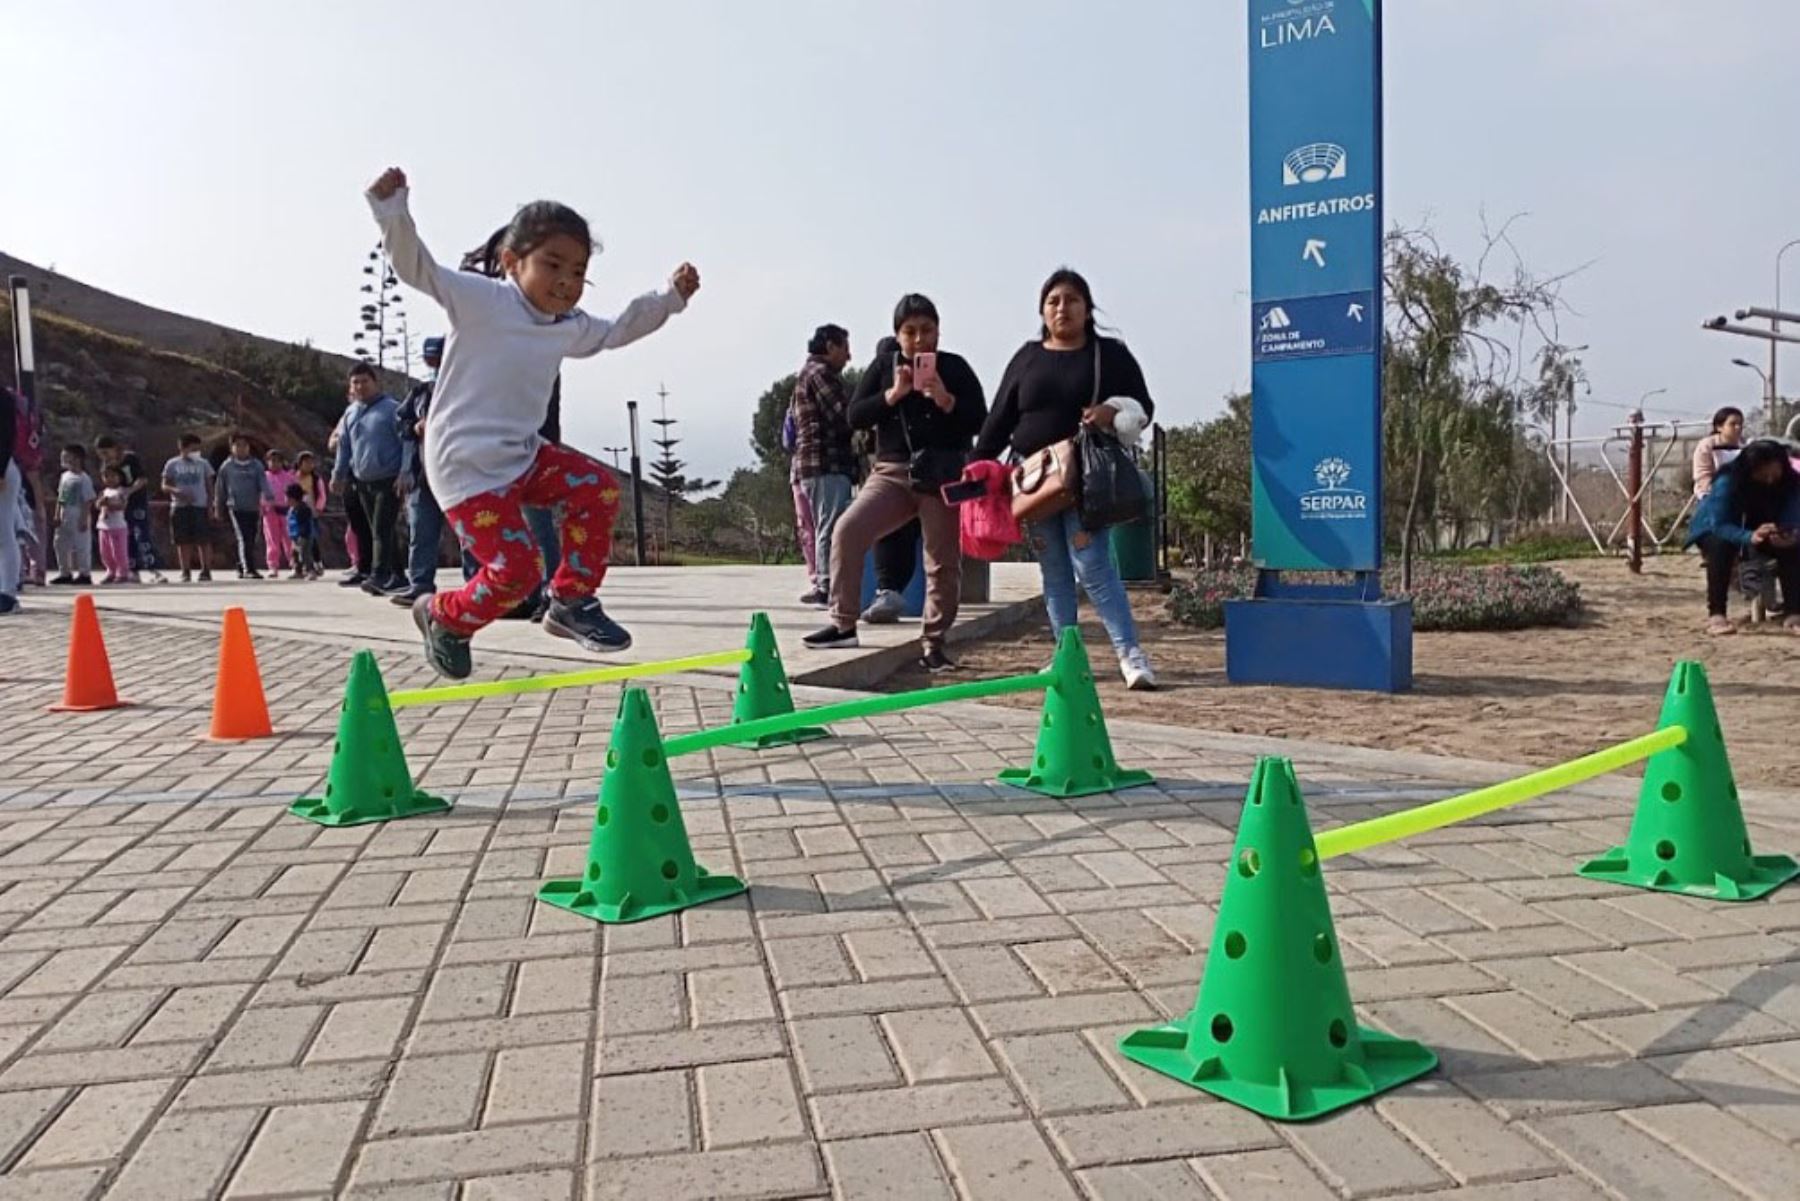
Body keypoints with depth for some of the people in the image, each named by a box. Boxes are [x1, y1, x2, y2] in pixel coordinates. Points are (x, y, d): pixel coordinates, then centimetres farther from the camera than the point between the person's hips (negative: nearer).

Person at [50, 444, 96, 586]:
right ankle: (65, 573, 19)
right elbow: (60, 498, 15)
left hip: (79, 517, -8)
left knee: (81, 545, -4)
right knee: (61, 544, 10)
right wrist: (57, 515, 10)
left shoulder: (83, 478, -11)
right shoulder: (64, 476, 11)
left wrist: (84, 519, -17)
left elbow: (88, 501, -13)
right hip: (65, 516, 8)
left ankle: (85, 574, 3)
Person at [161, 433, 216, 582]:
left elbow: (209, 485, 11)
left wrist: (210, 503, 1)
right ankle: (186, 572, 8)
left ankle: (206, 571, 0)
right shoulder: (172, 464, 5)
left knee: (203, 540, -5)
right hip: (179, 507, 0)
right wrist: (178, 492, -15)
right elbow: (165, 486, 4)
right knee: (183, 541, 3)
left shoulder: (203, 464, 8)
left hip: (200, 506, 0)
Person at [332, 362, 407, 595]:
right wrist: (339, 474, 11)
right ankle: (396, 577, 16)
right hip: (362, 482, 7)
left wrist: (404, 475, -16)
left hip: (388, 480, -7)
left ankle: (378, 576, -20)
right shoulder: (350, 413, 12)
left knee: (382, 531, -14)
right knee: (381, 531, 10)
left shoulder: (391, 409, -6)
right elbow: (344, 446, 17)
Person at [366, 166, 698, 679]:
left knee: (599, 488, -2)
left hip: (523, 453, 8)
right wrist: (392, 212, -35)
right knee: (516, 570, -12)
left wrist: (670, 297, 23)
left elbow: (616, 331, 26)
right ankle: (443, 618, 18)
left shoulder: (570, 328, 9)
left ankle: (571, 603, 11)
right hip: (465, 463, -8)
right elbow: (418, 268, -19)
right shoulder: (481, 298, -12)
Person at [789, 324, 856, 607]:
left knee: (824, 528, 12)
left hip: (809, 463, 11)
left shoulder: (807, 373, 26)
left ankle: (822, 586, 13)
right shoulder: (821, 372, -7)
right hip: (827, 462, -11)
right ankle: (828, 587, -16)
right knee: (832, 527, -13)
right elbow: (843, 416, -15)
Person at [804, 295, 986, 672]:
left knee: (944, 562, 1)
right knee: (847, 530, -17)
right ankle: (843, 625, -9)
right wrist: (893, 394, -11)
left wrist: (945, 400, -17)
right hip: (892, 472, 1)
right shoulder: (883, 367, 10)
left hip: (943, 475, -1)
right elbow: (855, 416, 2)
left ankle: (932, 644, 14)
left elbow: (979, 421, -1)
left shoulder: (954, 367, 4)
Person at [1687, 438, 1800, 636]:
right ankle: (1716, 614, -36)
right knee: (1721, 545, -37)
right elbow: (1720, 525, -38)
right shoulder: (1727, 482, -34)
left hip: (1758, 532, 4)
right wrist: (1750, 537, -57)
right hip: (1714, 531, -4)